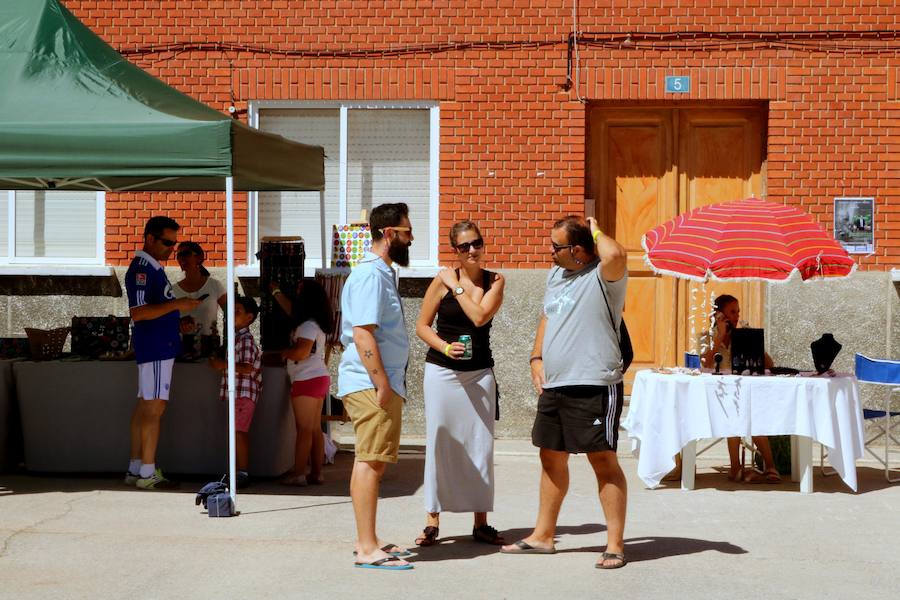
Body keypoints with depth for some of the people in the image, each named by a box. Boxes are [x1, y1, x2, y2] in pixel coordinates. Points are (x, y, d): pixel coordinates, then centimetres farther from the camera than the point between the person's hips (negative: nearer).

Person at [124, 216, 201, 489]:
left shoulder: (153, 267, 16)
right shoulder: (142, 268, -15)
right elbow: (138, 313, -23)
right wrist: (176, 305, -25)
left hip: (160, 346, 10)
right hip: (156, 347, -10)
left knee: (144, 406, 10)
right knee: (154, 407, -9)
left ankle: (135, 469, 14)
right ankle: (147, 474, -8)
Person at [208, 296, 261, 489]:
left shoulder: (246, 339, -12)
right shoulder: (237, 337, 18)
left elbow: (247, 368, -22)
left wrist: (223, 364, -19)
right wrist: (219, 363, 6)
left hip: (244, 393, -10)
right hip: (238, 393, 10)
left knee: (237, 431, -11)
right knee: (241, 432, 11)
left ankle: (242, 473, -10)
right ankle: (243, 472, 16)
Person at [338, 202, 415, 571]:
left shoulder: (382, 274, 17)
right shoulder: (370, 275, -14)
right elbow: (362, 333, -22)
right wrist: (382, 384, -23)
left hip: (380, 385, 10)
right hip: (372, 385, -10)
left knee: (372, 462, 14)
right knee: (371, 462, -9)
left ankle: (368, 541, 21)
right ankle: (367, 549, -8)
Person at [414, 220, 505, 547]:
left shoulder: (495, 281, 2)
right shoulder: (443, 278, -3)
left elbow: (480, 316, -15)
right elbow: (422, 326, 1)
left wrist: (457, 286, -10)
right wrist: (444, 347, -15)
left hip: (480, 373, 2)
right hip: (442, 370, -2)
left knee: (480, 445, 4)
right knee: (439, 443, 1)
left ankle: (480, 522, 13)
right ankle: (432, 520, 9)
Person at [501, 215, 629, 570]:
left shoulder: (603, 275, -11)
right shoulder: (556, 273, 16)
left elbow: (615, 254, -35)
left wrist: (595, 232, -14)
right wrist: (537, 358, 12)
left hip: (594, 386, -9)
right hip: (553, 385, 9)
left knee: (603, 461, -5)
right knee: (551, 458, 15)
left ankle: (615, 544, 0)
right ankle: (543, 536, 26)